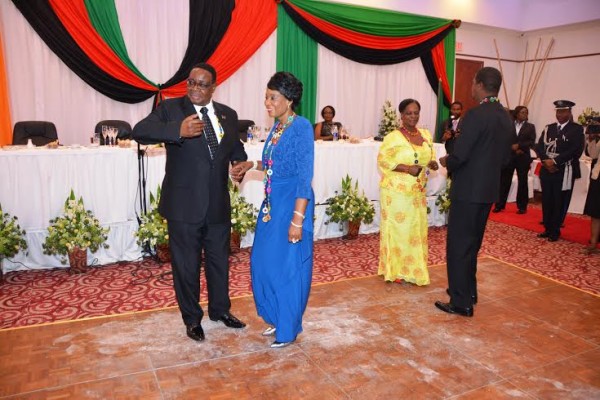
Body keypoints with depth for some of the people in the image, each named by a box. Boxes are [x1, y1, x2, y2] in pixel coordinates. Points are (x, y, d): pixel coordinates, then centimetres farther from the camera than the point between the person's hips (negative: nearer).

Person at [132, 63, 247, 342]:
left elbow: (236, 148, 21)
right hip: (184, 205, -3)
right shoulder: (170, 108, -5)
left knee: (220, 260, 18)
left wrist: (241, 164, -1)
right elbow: (139, 131, -19)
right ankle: (192, 318, 31)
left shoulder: (228, 115, 8)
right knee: (186, 265, 9)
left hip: (218, 204, 4)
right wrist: (178, 131, -36)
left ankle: (220, 309, 40)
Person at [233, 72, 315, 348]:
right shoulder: (277, 126, 9)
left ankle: (288, 329, 22)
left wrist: (298, 219, -22)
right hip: (272, 202, 9)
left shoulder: (302, 127, -15)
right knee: (264, 261, 15)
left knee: (287, 266, 3)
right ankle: (275, 317, 34)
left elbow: (305, 176, -19)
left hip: (292, 204, -9)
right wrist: (253, 164, 8)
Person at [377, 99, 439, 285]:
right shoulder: (393, 137, -11)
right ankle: (395, 270, 15)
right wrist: (407, 168, -22)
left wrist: (432, 163, -5)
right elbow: (382, 160, -14)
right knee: (398, 228, 2)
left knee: (416, 229, 10)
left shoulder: (426, 135, 9)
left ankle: (413, 269, 24)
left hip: (418, 191, 6)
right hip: (397, 190, -6)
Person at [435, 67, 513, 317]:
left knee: (458, 245, 1)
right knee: (472, 243, 20)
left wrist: (446, 162, -1)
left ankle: (461, 302, 7)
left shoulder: (476, 115, -17)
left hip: (468, 191, -8)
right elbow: (504, 158, 15)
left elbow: (459, 155, -20)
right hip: (489, 190, 8)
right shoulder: (506, 118, 9)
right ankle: (468, 291, 32)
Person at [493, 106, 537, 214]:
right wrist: (514, 149, -12)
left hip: (523, 158, 1)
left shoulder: (530, 127, 9)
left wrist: (519, 146, -14)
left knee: (522, 182, 4)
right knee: (504, 181, 0)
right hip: (508, 156, 0)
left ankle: (522, 206, 12)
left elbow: (532, 142, -1)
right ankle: (500, 205, 6)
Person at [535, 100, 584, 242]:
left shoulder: (577, 129, 0)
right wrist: (545, 160, -12)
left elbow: (576, 150, -10)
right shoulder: (548, 128, 13)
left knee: (560, 203, 2)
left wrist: (555, 161, -16)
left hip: (564, 172, -4)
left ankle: (555, 231, 13)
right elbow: (539, 146, 6)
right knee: (547, 201, 7)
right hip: (547, 170, 4)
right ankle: (547, 229, 19)